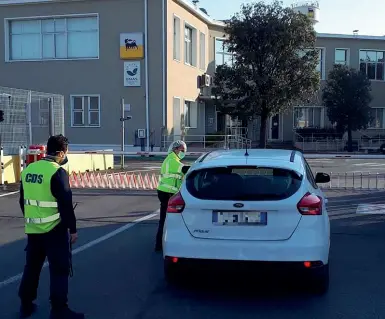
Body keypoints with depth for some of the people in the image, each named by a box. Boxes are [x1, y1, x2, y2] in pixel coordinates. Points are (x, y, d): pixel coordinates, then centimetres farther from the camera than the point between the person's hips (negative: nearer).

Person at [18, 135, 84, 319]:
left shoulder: (28, 169, 6)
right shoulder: (58, 172, -17)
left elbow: (23, 200, 15)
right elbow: (65, 204, -18)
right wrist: (72, 229, -10)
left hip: (33, 229, 7)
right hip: (54, 230, -7)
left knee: (32, 266, 18)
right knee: (60, 269, 2)